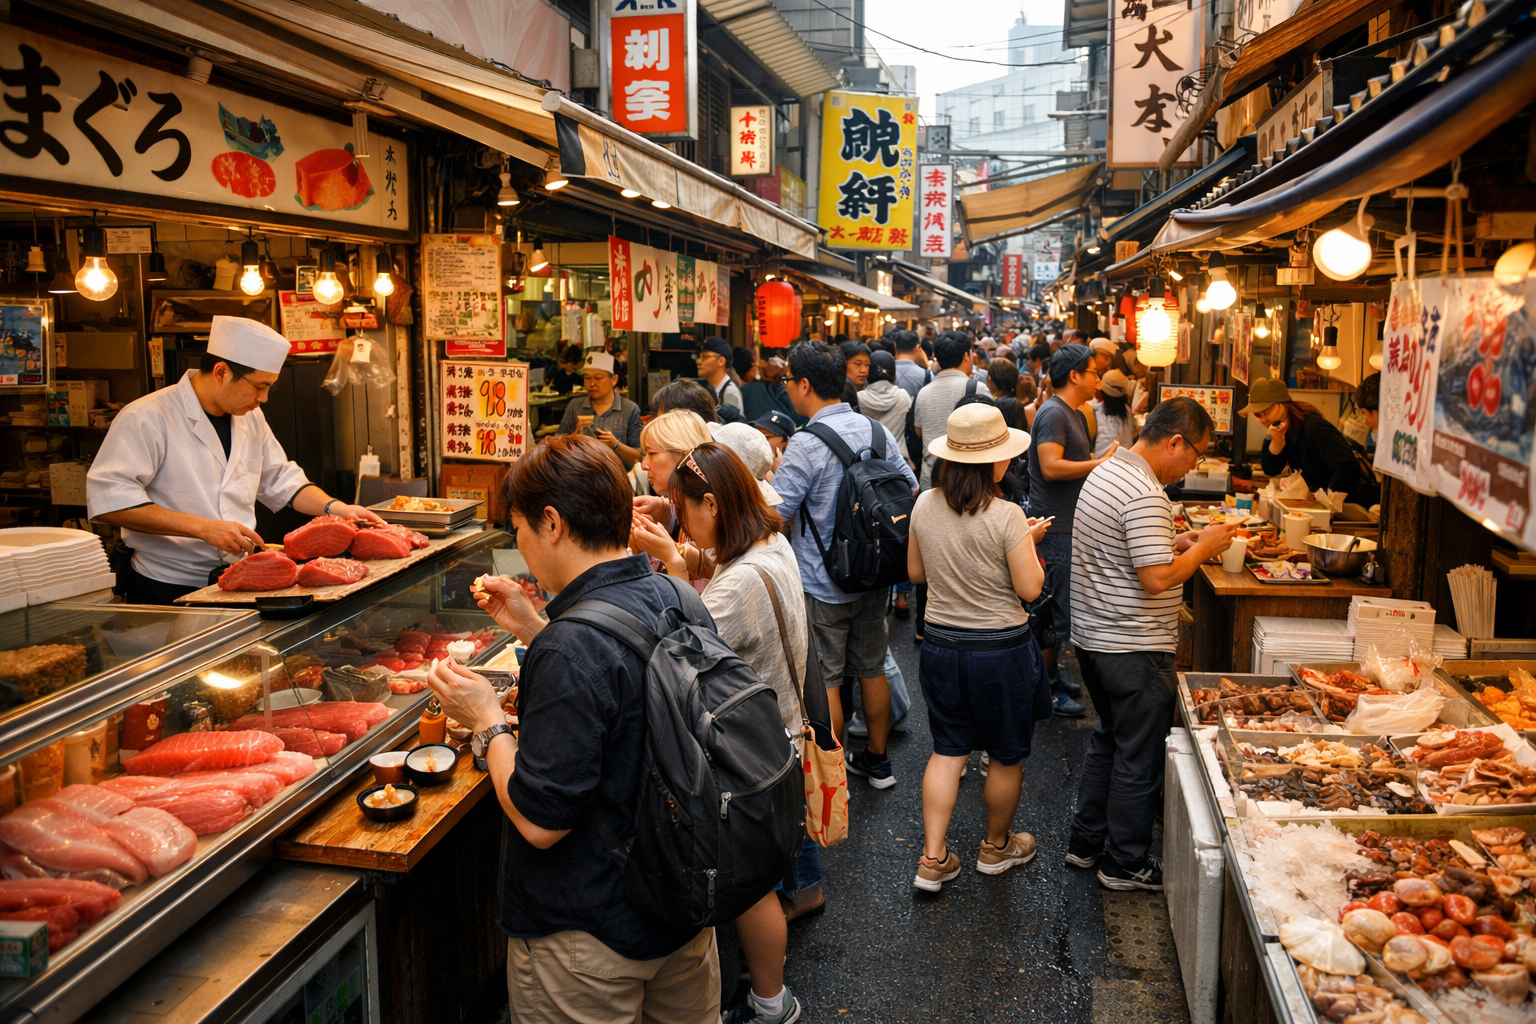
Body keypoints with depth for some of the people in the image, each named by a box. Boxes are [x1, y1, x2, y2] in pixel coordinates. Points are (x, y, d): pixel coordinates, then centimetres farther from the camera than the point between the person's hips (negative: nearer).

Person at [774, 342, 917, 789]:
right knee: (872, 669, 19)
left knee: (823, 681, 6)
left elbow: (773, 514, -21)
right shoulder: (876, 430, 1)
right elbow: (910, 490, 10)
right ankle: (876, 759, 33)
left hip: (822, 586, -7)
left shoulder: (806, 444, -20)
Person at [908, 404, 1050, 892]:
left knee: (947, 750, 16)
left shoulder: (925, 506, -5)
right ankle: (997, 846, 36)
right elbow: (1030, 588, -14)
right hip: (1001, 649, -4)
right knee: (1007, 756, 17)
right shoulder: (1006, 516, -21)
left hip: (941, 645, 5)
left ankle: (933, 859, 15)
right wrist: (1028, 542, 0)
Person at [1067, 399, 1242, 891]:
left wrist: (1185, 541, 10)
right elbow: (1157, 577, -27)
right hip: (1134, 650, -10)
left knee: (1108, 740, 23)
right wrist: (1204, 548, -12)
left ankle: (1086, 842, 33)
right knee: (1139, 757, 5)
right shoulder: (1145, 495, -23)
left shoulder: (1107, 473, 10)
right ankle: (1126, 864, 18)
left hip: (1093, 637, 10)